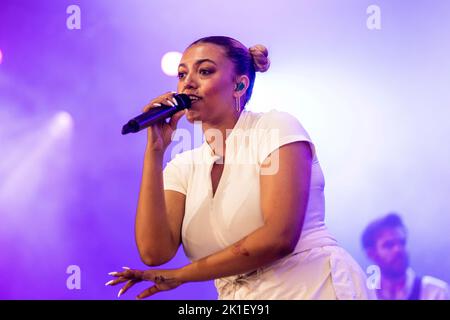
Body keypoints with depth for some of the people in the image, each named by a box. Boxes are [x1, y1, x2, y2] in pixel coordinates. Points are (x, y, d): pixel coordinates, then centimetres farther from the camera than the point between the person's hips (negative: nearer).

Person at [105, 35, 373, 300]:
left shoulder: (276, 128, -4)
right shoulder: (183, 167, 9)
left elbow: (280, 237, -15)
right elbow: (155, 252, -5)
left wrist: (180, 275, -6)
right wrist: (155, 150, -5)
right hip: (239, 297, 5)